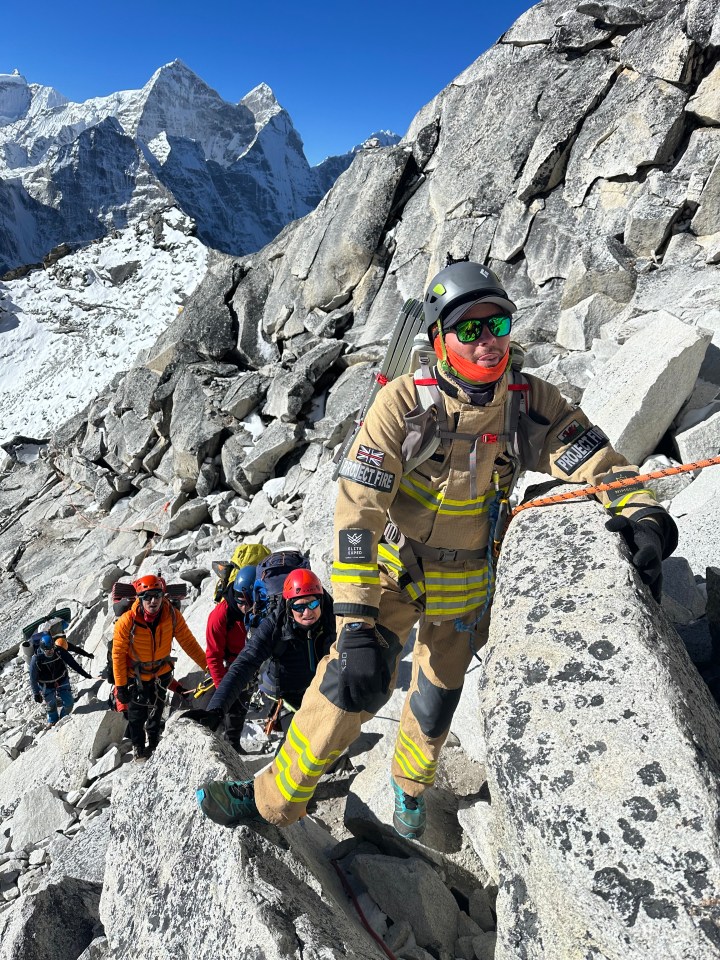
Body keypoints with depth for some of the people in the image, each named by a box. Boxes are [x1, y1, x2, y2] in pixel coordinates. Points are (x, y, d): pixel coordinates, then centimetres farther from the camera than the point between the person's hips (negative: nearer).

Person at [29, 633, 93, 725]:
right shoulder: (36, 659, -26)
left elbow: (72, 663, -10)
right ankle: (53, 721, 44)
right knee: (51, 706, 13)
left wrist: (84, 674, -6)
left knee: (69, 704, 0)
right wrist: (36, 693, -8)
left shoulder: (59, 652, -22)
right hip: (47, 686, -1)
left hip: (62, 682, 1)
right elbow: (33, 678, -13)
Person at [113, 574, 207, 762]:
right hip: (135, 676, -2)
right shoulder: (127, 621, -29)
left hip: (161, 674, 3)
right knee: (137, 714, 14)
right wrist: (120, 686, -15)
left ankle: (154, 745, 47)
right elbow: (118, 654, -18)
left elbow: (188, 642, -14)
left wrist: (208, 665, -15)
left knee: (156, 713, 22)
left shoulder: (172, 616, -23)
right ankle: (138, 748, 40)